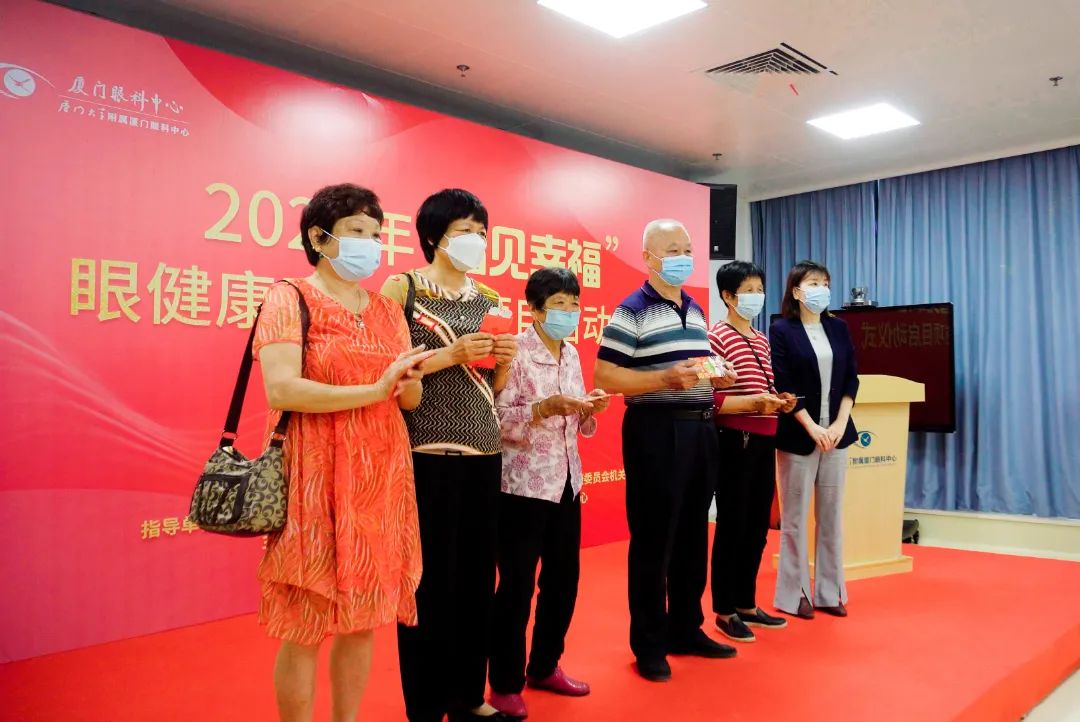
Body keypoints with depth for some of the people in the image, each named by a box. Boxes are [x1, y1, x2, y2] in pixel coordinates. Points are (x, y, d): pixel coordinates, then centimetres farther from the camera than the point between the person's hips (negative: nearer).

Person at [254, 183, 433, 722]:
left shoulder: (387, 310, 13)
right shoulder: (289, 299, -5)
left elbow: (412, 399, 12)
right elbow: (280, 390, -18)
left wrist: (410, 380, -11)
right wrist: (374, 390, -22)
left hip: (381, 477, 6)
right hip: (316, 481, -5)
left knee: (364, 616, 13)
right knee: (306, 625, 2)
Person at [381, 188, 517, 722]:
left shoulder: (489, 301, 14)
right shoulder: (402, 288, -2)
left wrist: (504, 361, -2)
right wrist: (451, 354, -17)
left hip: (483, 452, 6)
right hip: (427, 453, -5)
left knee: (477, 576, 11)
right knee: (429, 579, 1)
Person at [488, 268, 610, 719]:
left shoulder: (571, 355, 10)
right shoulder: (515, 352, -11)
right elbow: (497, 419, -16)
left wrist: (589, 410, -6)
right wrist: (546, 407, -27)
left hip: (566, 483, 7)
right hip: (524, 485, -7)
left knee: (563, 579, 14)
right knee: (516, 585, 3)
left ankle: (545, 666, 34)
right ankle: (505, 684, 20)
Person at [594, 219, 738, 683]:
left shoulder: (696, 310, 16)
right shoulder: (631, 311, -8)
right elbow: (605, 376, -15)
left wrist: (717, 377, 5)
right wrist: (666, 378, -23)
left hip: (700, 429, 8)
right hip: (656, 431, -8)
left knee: (694, 535, 15)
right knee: (653, 539, 0)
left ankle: (686, 629, 30)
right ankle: (648, 644, 14)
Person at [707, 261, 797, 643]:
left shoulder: (762, 340, 15)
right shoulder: (716, 337, -10)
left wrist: (779, 401, 2)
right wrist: (756, 402, -24)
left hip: (764, 440, 8)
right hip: (735, 440, -8)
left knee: (758, 527, 14)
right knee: (731, 526, 1)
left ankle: (747, 604, 27)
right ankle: (724, 611, 14)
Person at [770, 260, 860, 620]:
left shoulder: (839, 328, 10)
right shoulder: (782, 330, -3)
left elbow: (851, 378, 7)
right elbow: (783, 386, -10)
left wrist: (840, 423, -6)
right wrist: (813, 428, -15)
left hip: (836, 433, 5)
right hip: (798, 436, -4)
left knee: (832, 516, 9)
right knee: (795, 518, 3)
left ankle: (829, 592, 19)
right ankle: (793, 593, 13)